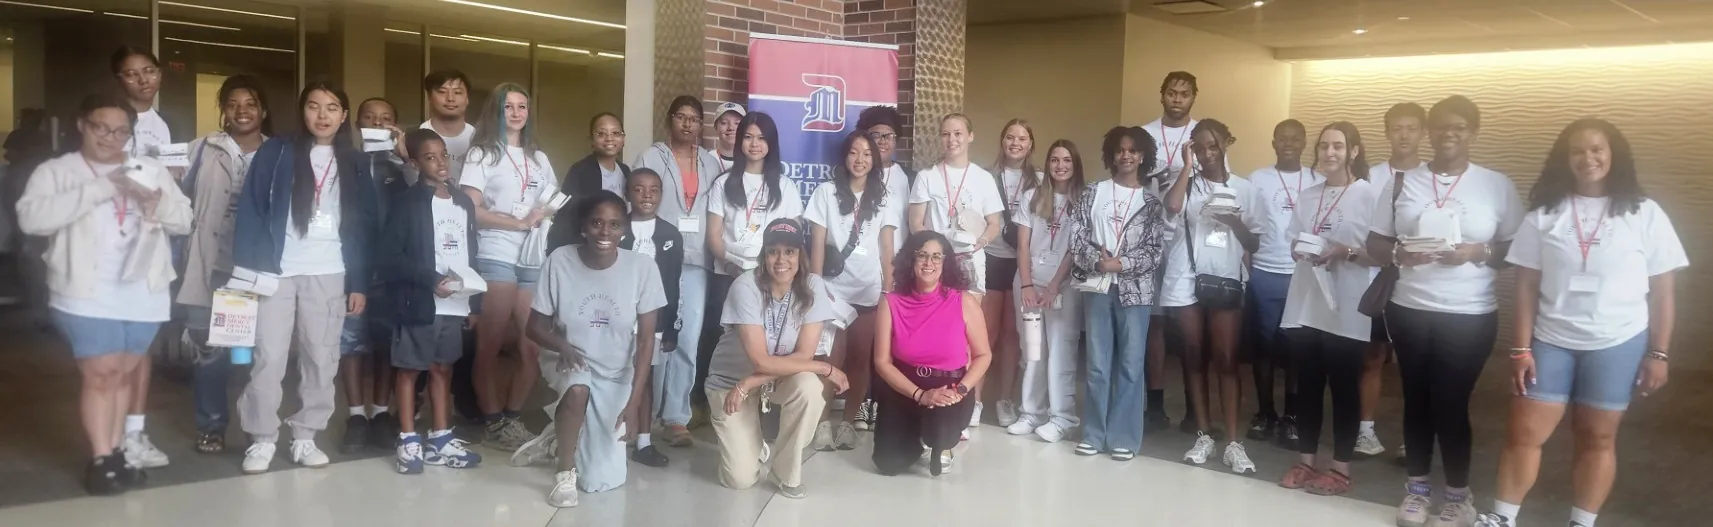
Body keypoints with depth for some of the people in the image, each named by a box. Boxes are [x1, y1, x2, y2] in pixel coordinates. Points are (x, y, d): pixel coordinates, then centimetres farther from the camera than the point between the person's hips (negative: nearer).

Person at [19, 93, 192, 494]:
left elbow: (185, 220, 7)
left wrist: (153, 200, -13)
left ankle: (116, 451, 21)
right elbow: (31, 217, -15)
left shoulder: (151, 172, 11)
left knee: (124, 374, 12)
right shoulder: (56, 171, 1)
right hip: (88, 295, -3)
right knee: (100, 374, -6)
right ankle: (101, 459, 4)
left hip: (143, 295, 4)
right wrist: (97, 189, -19)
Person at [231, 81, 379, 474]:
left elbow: (364, 227, 9)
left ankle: (306, 436, 15)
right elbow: (251, 210, 0)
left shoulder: (354, 165, 10)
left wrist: (359, 283, 4)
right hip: (276, 270, -2)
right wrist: (246, 266, -9)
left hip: (330, 275, 2)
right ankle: (262, 439, 9)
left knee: (321, 358, 5)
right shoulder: (276, 153, 4)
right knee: (269, 358, -2)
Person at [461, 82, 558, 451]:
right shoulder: (482, 153, 4)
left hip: (533, 259, 5)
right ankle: (494, 423, 10)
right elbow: (472, 210, -7)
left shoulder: (539, 159, 21)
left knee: (534, 346, 0)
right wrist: (520, 222, -12)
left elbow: (551, 207, 20)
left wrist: (548, 216, -3)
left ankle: (512, 418, 14)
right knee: (490, 346, 0)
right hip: (495, 258, -5)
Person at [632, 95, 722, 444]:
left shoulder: (712, 163, 13)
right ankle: (662, 413, 12)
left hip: (696, 262, 3)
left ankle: (675, 416, 4)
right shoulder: (651, 157, 4)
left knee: (689, 341, -2)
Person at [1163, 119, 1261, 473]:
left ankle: (1233, 442, -3)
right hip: (1187, 280, 0)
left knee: (1226, 360, -3)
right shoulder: (1186, 181, 5)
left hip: (1226, 280, 0)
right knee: (1195, 358, 5)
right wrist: (1187, 165, -9)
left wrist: (1234, 221, -10)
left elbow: (1253, 243, 9)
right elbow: (1171, 207, -19)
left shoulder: (1243, 188, 9)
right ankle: (1203, 435, 12)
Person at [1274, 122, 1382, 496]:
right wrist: (1300, 250, -5)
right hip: (1305, 305, 5)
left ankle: (1341, 467, 13)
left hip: (1346, 310, -5)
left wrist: (1347, 253, -23)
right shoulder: (1307, 196, 13)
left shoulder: (1368, 194, -4)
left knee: (1344, 388, 4)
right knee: (1307, 385, 10)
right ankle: (1307, 460, 20)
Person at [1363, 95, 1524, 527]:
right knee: (1417, 399, 10)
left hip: (1470, 315, -2)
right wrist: (1400, 253, -15)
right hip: (1409, 310, 2)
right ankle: (1418, 488, 24)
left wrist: (1480, 252, -18)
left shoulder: (1498, 186, -1)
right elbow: (1375, 242, 6)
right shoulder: (1402, 183, 3)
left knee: (1451, 404, 1)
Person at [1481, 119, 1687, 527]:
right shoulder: (1544, 215, 2)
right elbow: (1526, 287, 1)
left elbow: (1663, 292, 1)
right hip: (1550, 342, 1)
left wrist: (1659, 354, -3)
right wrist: (1521, 348, -4)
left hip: (1618, 345, -1)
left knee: (1597, 438, 8)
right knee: (1523, 433, -1)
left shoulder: (1645, 215, -1)